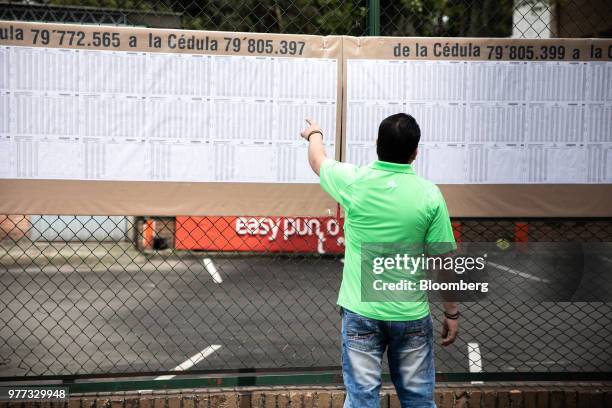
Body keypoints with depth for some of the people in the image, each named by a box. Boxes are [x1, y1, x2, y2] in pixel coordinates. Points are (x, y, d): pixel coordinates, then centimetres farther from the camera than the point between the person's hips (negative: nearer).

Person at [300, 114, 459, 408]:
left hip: (360, 313, 0)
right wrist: (451, 313, 6)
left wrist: (314, 134, 38)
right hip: (411, 316, 0)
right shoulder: (429, 194, -9)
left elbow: (318, 160, 17)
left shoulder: (353, 182, -6)